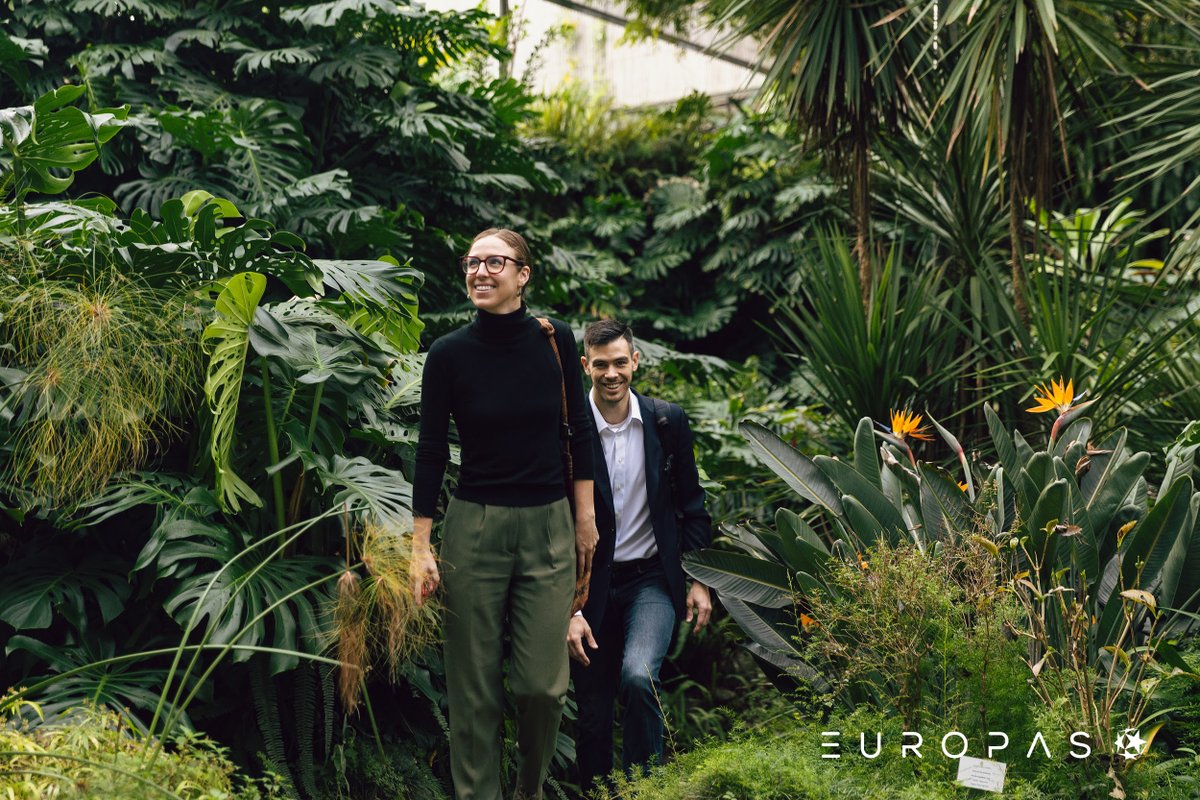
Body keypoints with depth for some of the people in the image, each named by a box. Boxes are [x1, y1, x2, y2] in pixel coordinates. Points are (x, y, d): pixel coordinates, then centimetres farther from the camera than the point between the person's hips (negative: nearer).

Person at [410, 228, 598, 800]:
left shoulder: (555, 341, -2)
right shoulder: (448, 354, -6)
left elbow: (578, 431, 7)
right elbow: (431, 452, -3)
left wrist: (585, 518, 7)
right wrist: (420, 549, -5)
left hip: (548, 528, 1)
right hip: (474, 529, -1)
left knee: (543, 684, -1)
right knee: (475, 689, 3)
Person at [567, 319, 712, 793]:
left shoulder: (668, 421, 0)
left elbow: (691, 505, 10)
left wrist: (698, 581, 4)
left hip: (651, 579, 0)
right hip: (591, 586, 0)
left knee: (638, 676, -24)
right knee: (593, 714, 5)